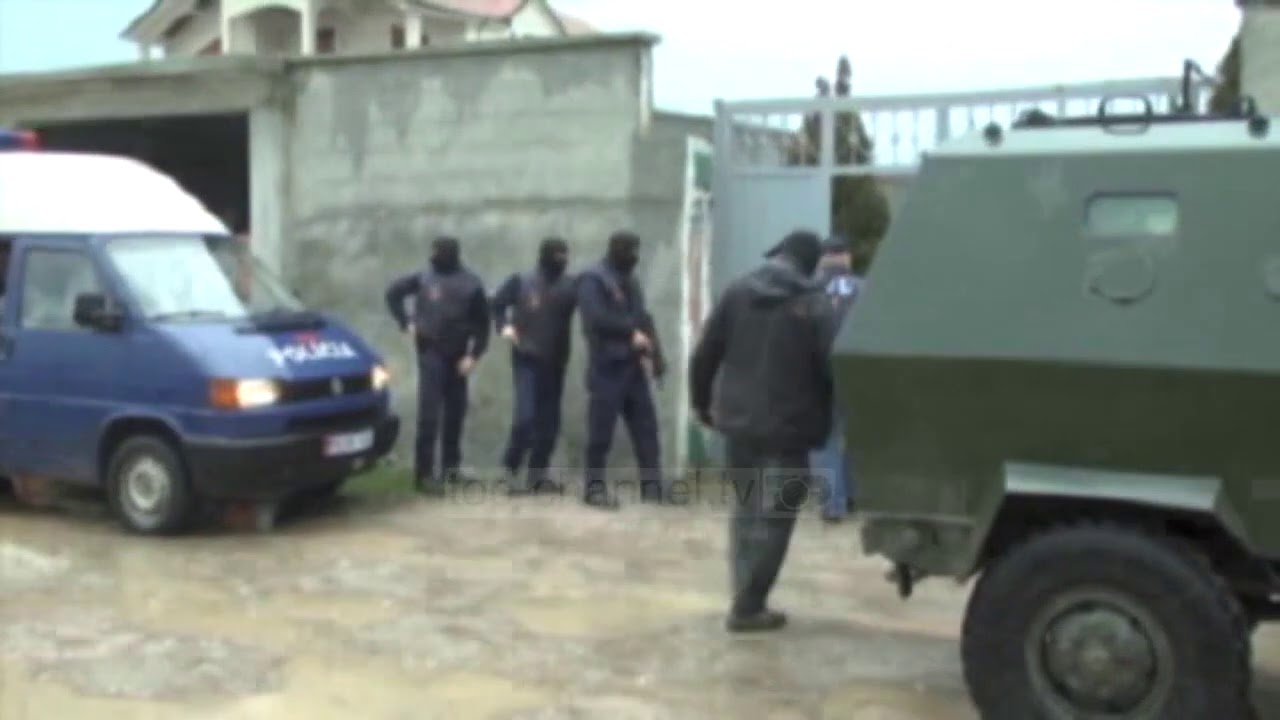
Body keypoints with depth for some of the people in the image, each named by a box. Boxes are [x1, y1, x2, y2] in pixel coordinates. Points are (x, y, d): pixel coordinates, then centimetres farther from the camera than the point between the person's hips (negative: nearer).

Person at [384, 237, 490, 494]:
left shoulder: (470, 284, -2)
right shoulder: (424, 278, -2)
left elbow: (482, 323, 1)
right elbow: (393, 292, 11)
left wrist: (473, 355, -6)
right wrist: (406, 323, 3)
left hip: (457, 355, 2)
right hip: (431, 352, -2)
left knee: (455, 412, 10)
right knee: (429, 413, -8)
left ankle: (450, 465, 23)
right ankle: (425, 472, -6)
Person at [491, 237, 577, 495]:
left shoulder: (570, 285, -1)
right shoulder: (521, 281, -3)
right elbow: (497, 304, 9)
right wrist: (504, 326, -5)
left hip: (555, 361, 3)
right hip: (527, 360, -3)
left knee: (549, 419, 7)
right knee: (526, 416, -11)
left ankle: (538, 473, 18)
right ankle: (510, 470, 5)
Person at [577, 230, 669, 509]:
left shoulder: (629, 282, 18)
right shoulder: (593, 279, -7)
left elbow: (642, 319, 17)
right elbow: (596, 319, -19)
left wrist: (655, 355, 5)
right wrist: (631, 334, -15)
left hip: (633, 365, 8)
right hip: (607, 366, -7)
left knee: (646, 426, 6)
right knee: (601, 430, -3)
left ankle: (652, 485, 11)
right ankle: (594, 488, 6)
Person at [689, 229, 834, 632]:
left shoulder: (737, 292, 5)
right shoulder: (813, 303, -7)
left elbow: (704, 355, 5)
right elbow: (829, 367, -11)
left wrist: (701, 402, 17)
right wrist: (825, 421, 4)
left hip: (737, 420, 5)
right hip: (787, 426, -5)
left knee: (745, 509, 18)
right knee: (772, 517, 2)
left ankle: (745, 598, 19)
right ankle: (748, 608, 3)